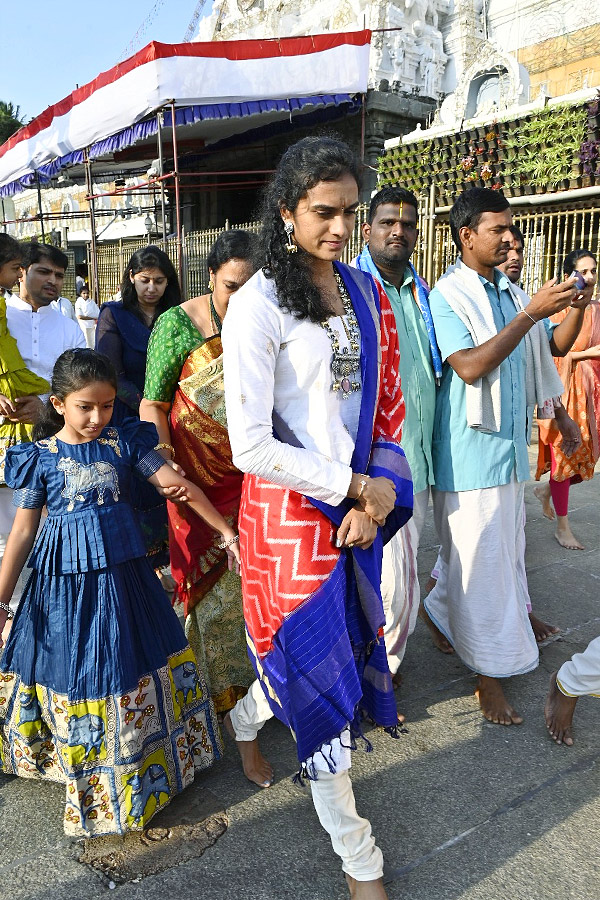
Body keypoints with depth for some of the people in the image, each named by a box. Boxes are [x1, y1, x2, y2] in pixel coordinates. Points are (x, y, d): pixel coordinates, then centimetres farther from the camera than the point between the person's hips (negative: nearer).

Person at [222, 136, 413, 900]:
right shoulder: (257, 306, -14)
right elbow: (250, 447, -18)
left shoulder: (365, 292, 6)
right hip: (290, 508, -6)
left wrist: (380, 491, -5)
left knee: (345, 637, 19)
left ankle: (245, 718, 53)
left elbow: (386, 400, 8)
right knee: (318, 665, 6)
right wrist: (352, 484, -13)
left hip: (360, 502, 7)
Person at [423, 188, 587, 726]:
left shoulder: (511, 292, 12)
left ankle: (441, 613, 39)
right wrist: (531, 313, -22)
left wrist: (576, 306, -5)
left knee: (501, 549, 17)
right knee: (481, 557, 1)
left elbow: (554, 347, 12)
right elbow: (471, 366, -23)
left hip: (509, 444, 8)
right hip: (471, 450, -8)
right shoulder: (447, 296, -11)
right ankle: (490, 671, 16)